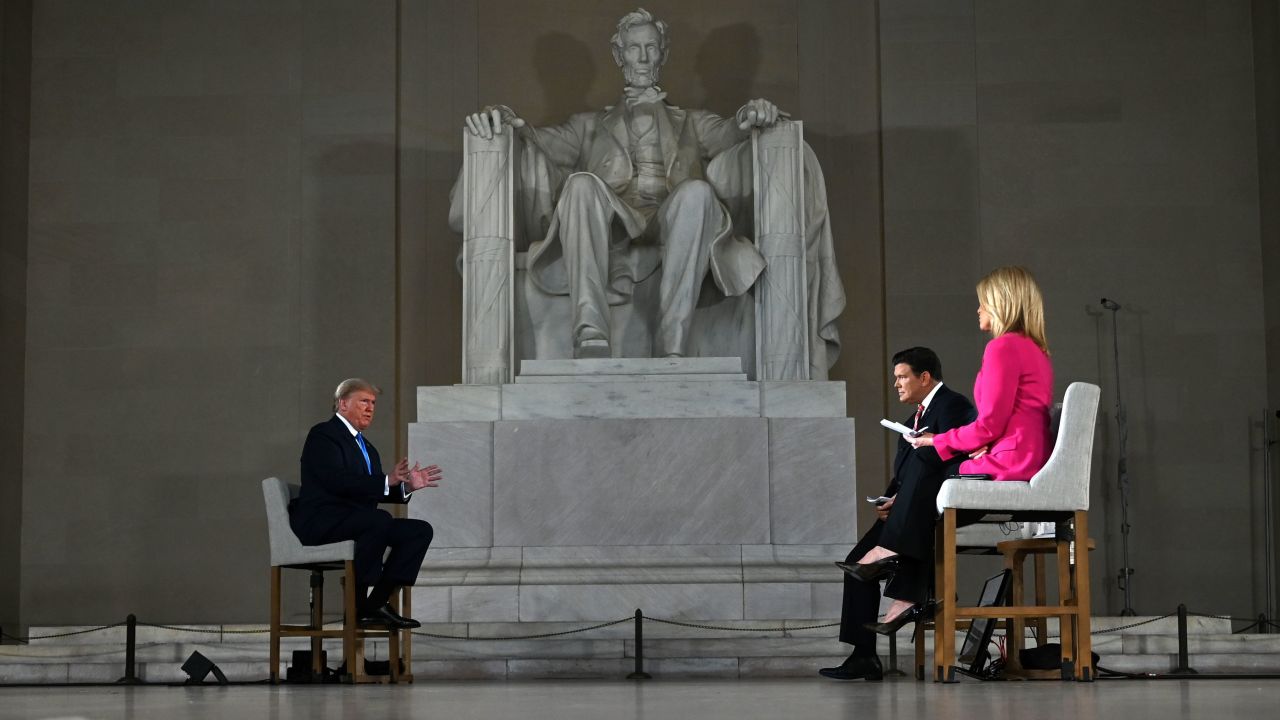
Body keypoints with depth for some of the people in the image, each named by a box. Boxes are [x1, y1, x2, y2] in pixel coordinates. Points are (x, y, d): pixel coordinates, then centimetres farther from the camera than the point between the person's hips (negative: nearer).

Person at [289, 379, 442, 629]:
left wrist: (406, 486, 1)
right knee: (380, 519, -35)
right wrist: (386, 481, -28)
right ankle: (359, 605, -27)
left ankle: (376, 602, -13)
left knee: (421, 530, -7)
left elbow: (374, 493, 18)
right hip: (322, 521, -9)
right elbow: (338, 482, -20)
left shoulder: (367, 447, 24)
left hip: (357, 521, 9)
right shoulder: (323, 435, -5)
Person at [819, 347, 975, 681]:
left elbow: (949, 461, -19)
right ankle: (864, 657, -5)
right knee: (858, 561, -3)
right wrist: (889, 500, 1)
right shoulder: (917, 414, 21)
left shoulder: (954, 406, -6)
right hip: (913, 510, 8)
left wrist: (899, 501, -16)